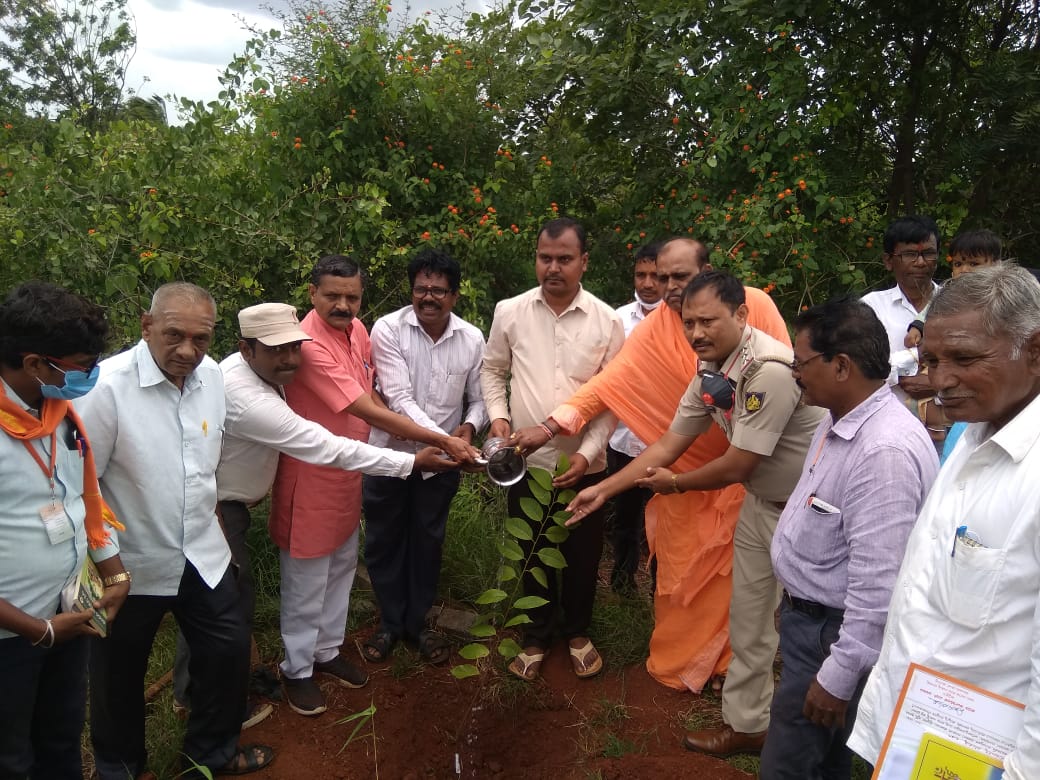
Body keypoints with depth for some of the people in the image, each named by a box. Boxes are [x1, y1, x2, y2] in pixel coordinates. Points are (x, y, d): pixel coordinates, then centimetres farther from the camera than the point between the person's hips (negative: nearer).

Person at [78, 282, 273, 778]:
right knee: (119, 675, 16)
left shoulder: (212, 375, -4)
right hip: (131, 565, -5)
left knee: (229, 652, 14)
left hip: (203, 554, 5)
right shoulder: (107, 386, -23)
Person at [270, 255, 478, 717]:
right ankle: (297, 669, 28)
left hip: (349, 470, 8)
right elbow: (368, 412, -31)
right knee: (307, 578, 8)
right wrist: (441, 442, -31)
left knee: (342, 565, 20)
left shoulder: (357, 331, -1)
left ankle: (326, 650, 39)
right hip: (311, 476, -8)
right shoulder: (309, 345, -28)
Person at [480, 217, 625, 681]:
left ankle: (577, 633, 41)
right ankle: (536, 637, 39)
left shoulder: (607, 321, -7)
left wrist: (588, 453, -12)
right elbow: (492, 370, 9)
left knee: (582, 556, 15)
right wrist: (498, 415, -7)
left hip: (585, 465, 0)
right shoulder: (510, 312, -4)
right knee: (532, 555, 16)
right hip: (527, 461, 1)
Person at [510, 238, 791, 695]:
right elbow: (609, 382, -14)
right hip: (687, 470, 1)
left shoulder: (755, 306, -12)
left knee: (735, 569, 14)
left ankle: (722, 661, 35)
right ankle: (677, 663, 31)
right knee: (681, 572, 10)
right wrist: (552, 426, -22)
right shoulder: (656, 327, -9)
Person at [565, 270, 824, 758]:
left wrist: (676, 484, -7)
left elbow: (737, 466, -25)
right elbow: (667, 445, 3)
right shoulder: (710, 372, -3)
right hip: (762, 501, 8)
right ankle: (746, 723, 34)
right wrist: (603, 490, 1)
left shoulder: (770, 371, -31)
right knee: (748, 617, 16)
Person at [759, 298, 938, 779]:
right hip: (807, 614, 9)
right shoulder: (840, 420, 2)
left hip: (832, 633, -9)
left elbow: (878, 584, -29)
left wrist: (838, 678, -22)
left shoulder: (885, 451, -30)